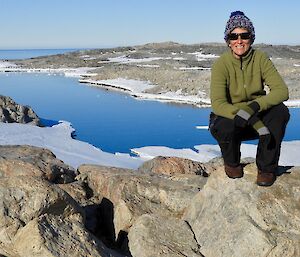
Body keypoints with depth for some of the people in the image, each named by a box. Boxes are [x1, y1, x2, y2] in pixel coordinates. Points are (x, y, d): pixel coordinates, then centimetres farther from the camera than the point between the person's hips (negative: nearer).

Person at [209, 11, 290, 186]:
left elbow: (282, 91, -20)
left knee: (281, 112, -27)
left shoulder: (261, 59, -9)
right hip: (228, 117, -2)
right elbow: (217, 104, -27)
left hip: (257, 117, 2)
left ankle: (267, 167, -9)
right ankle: (232, 163, 0)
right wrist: (253, 120, -39)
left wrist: (254, 106, -39)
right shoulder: (221, 64, -16)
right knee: (225, 127, -36)